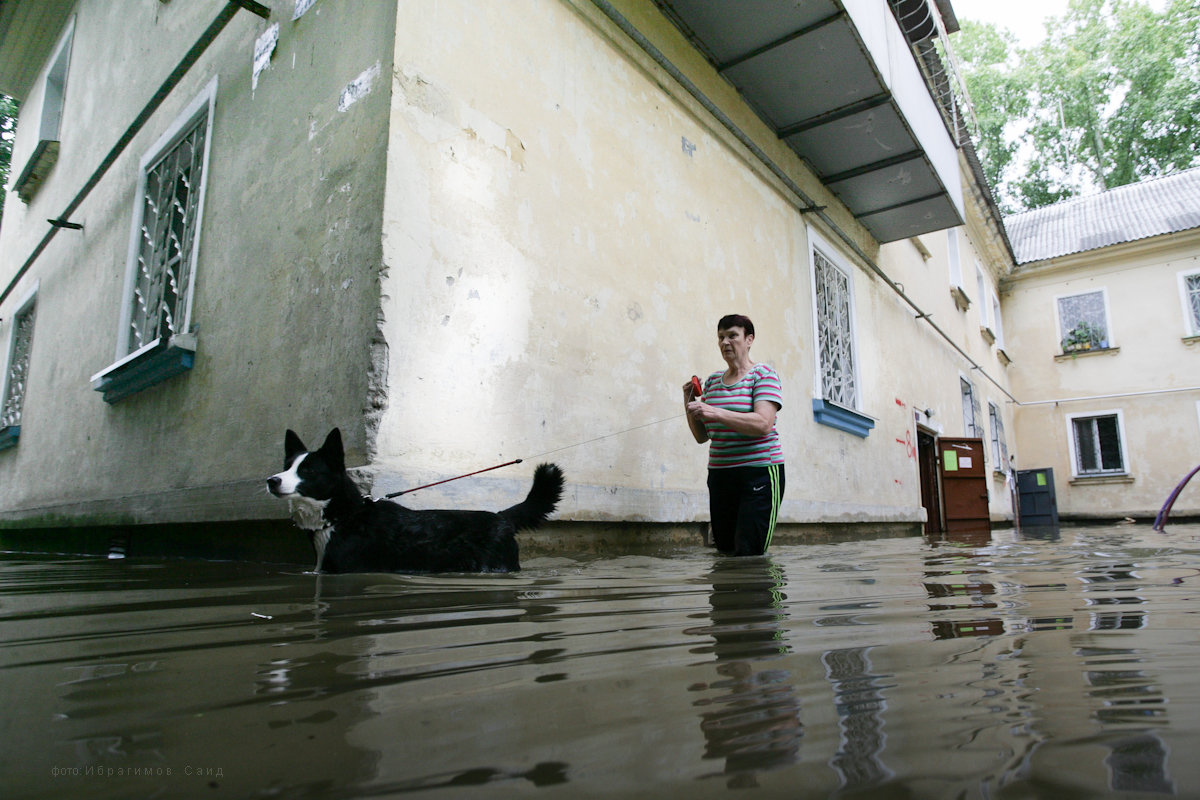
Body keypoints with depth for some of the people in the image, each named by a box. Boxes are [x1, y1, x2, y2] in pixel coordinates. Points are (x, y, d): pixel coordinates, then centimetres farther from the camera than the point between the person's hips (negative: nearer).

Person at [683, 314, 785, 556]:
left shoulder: (763, 374, -3)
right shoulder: (712, 380, 14)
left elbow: (763, 424, -20)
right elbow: (702, 436, 16)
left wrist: (715, 412, -28)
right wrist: (690, 405, 0)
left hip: (759, 472, -5)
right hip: (719, 474, 6)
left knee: (749, 553, -9)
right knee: (724, 551, 9)